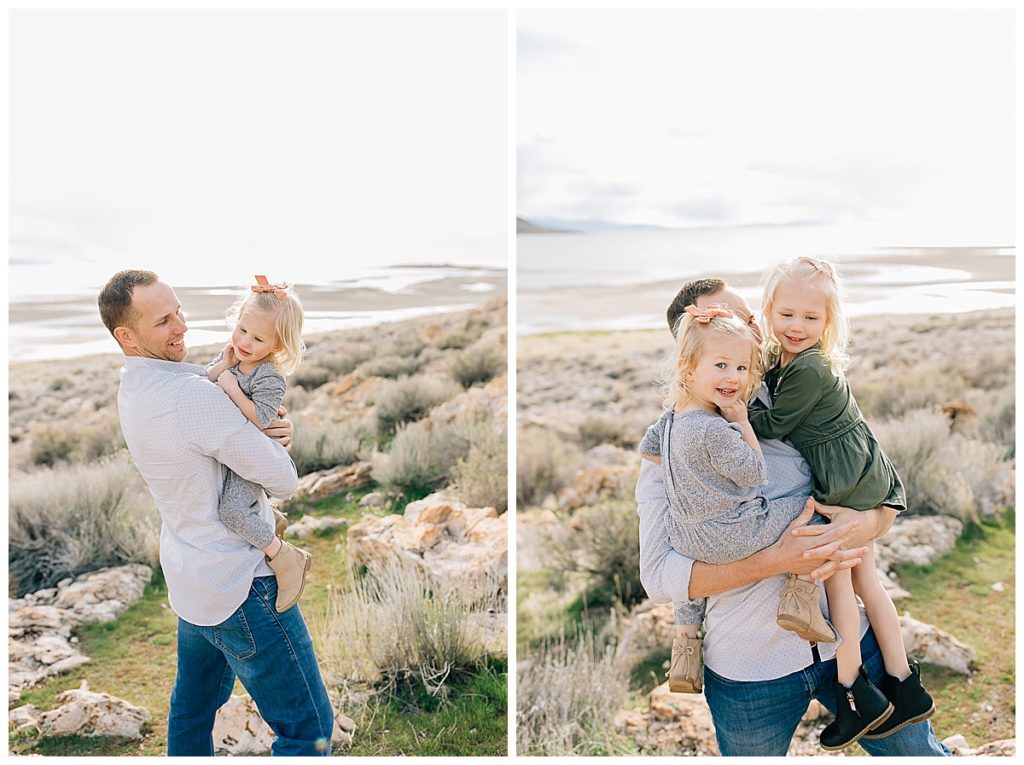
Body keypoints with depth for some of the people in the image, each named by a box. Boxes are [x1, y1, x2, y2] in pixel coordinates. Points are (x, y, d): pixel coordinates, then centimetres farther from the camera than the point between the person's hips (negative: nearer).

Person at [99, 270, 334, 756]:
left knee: (195, 704, 28)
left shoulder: (132, 390, 4)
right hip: (241, 588, -10)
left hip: (191, 582, 10)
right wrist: (274, 438, -1)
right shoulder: (192, 394, -27)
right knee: (308, 727, 1)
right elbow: (283, 481, -22)